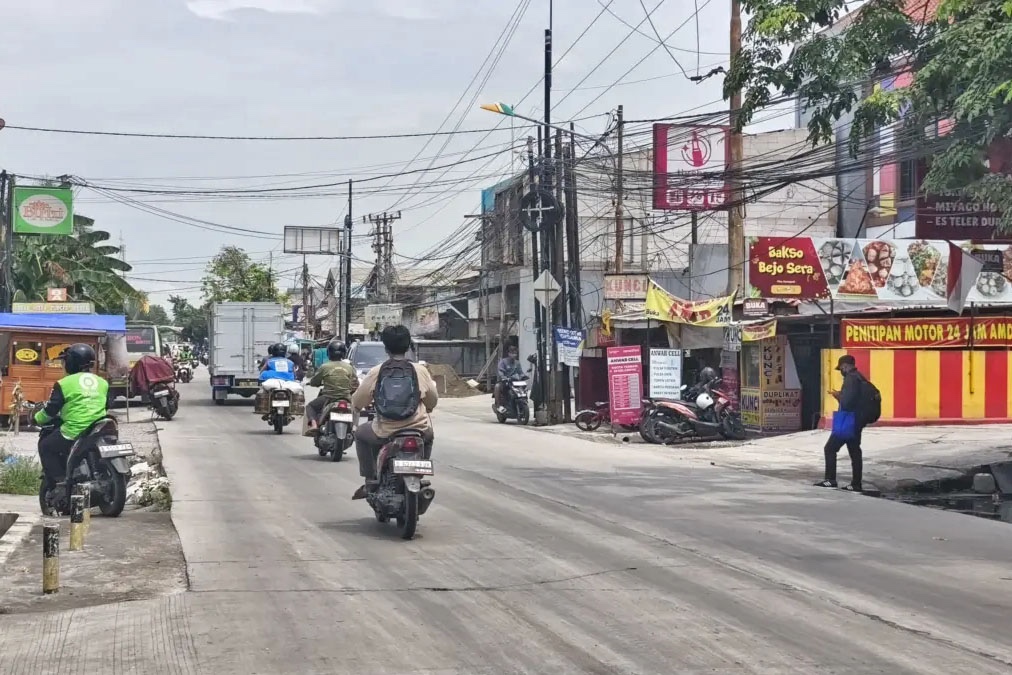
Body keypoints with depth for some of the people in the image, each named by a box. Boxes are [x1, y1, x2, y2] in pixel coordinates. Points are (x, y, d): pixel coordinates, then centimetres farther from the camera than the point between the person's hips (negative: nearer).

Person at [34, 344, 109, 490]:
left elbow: (51, 410, 2)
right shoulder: (102, 383, 13)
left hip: (74, 433, -6)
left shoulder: (65, 384, -3)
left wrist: (37, 418, 22)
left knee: (45, 445, 15)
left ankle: (59, 480, 4)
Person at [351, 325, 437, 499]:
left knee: (361, 434, 29)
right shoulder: (420, 371, 0)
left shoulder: (376, 373, -3)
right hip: (419, 431, 1)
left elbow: (357, 402, 5)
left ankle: (371, 481, 20)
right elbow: (432, 401, 12)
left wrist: (367, 403, 29)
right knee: (428, 436, 36)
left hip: (385, 433, -1)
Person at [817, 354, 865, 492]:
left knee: (830, 448, -2)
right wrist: (841, 395, 14)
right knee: (855, 451, 9)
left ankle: (830, 480, -4)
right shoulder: (860, 378, 14)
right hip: (857, 421, 9)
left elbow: (846, 402, -24)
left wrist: (838, 395, -5)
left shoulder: (851, 379, -16)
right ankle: (856, 484, 8)